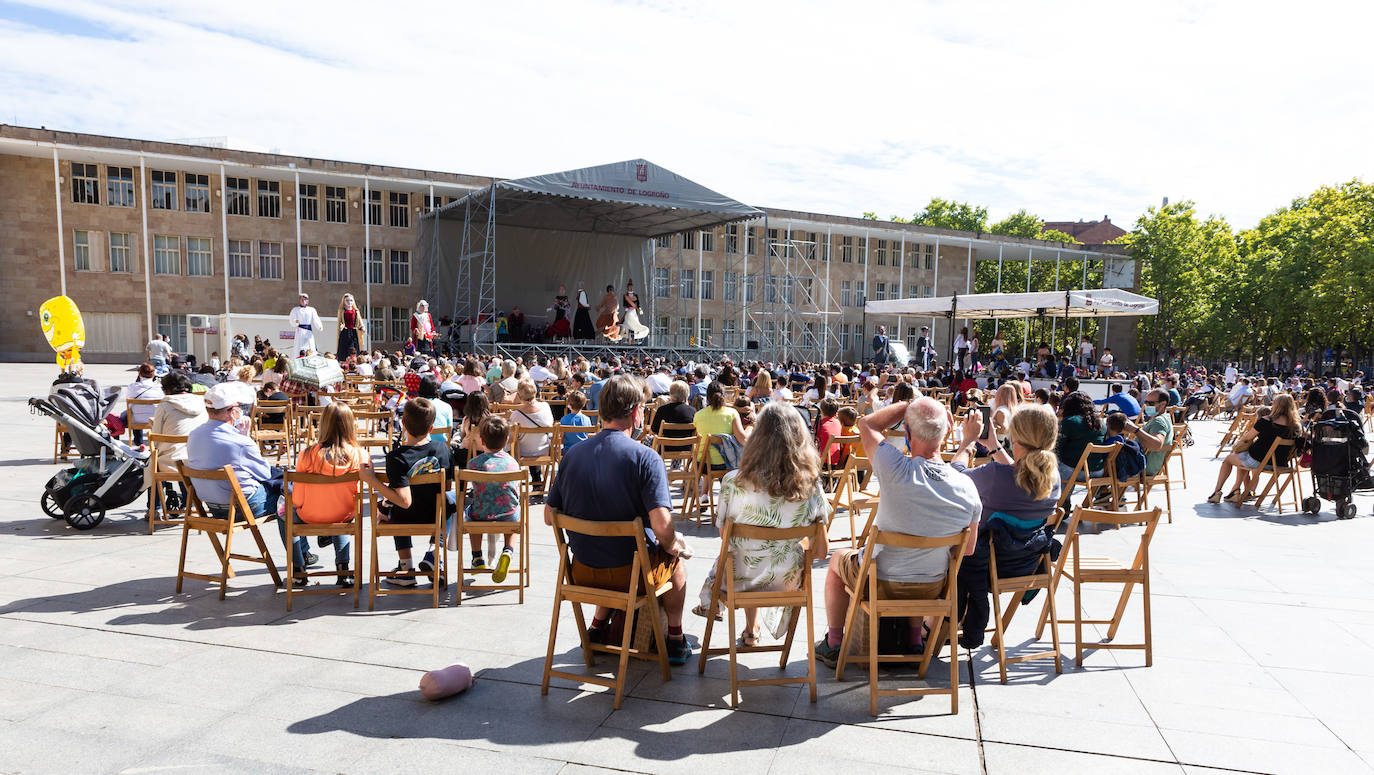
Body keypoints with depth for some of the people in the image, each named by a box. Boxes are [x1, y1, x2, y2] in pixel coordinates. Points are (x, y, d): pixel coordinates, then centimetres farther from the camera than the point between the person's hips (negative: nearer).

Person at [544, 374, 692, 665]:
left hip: (582, 572, 4)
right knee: (675, 562, 28)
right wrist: (673, 546, -4)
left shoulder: (573, 454, -4)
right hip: (632, 572, -4)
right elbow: (662, 527, -27)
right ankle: (675, 639, 35)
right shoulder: (645, 458, -19)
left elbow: (550, 516, 2)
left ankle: (598, 626, 41)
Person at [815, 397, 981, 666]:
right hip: (931, 588, 4)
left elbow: (866, 423, -11)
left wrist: (907, 405, -9)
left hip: (877, 583, -3)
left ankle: (833, 645, 37)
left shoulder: (897, 470, -31)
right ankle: (916, 639, 44)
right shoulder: (967, 487, -19)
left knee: (838, 558, 31)